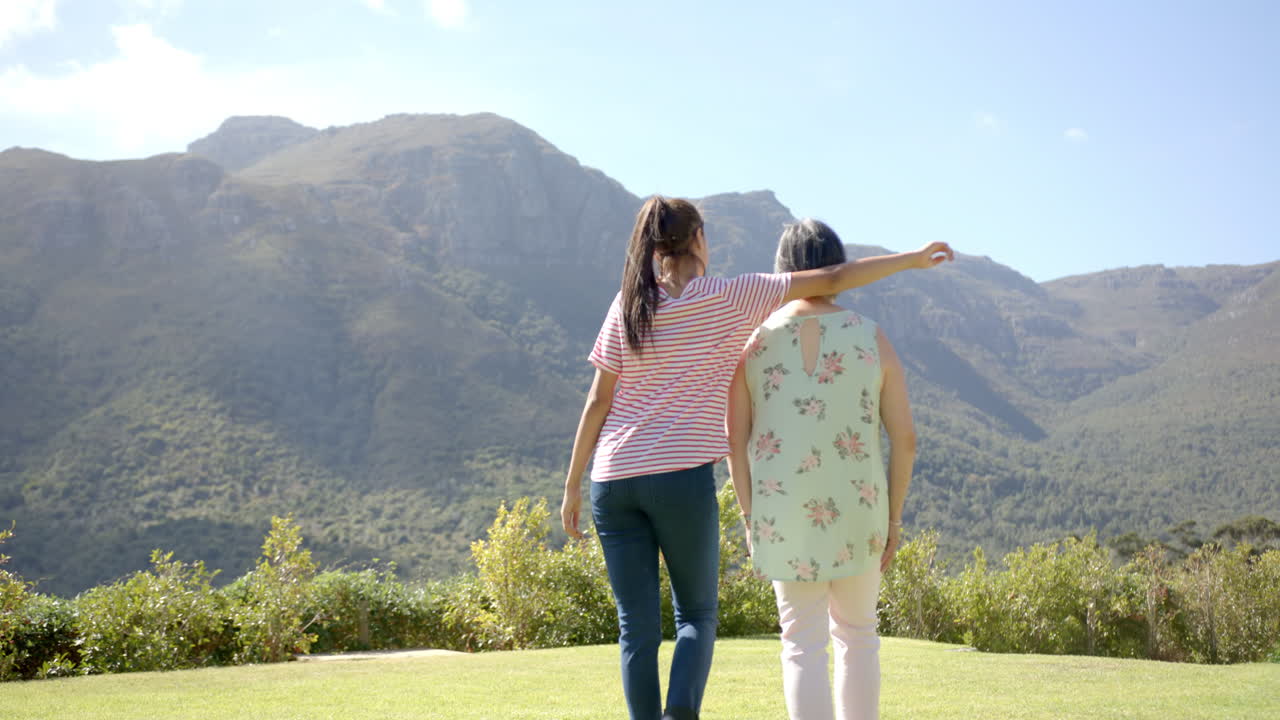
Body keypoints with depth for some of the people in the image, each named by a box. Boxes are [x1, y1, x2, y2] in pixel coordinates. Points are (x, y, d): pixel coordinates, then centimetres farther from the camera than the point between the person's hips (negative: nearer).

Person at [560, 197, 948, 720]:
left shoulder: (628, 305, 5)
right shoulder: (732, 298, -1)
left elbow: (598, 402, 4)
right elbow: (832, 280, 3)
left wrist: (572, 487, 9)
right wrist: (912, 259, 14)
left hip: (614, 479, 3)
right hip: (682, 478, -2)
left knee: (637, 630, 7)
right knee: (697, 615, 14)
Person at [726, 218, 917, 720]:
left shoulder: (752, 339, -2)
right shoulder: (872, 339, -3)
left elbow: (734, 439, -3)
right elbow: (904, 438, -3)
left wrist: (750, 517, 5)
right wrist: (894, 518, 7)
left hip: (782, 511, 0)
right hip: (856, 509, 1)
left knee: (804, 645, 5)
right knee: (856, 633, 20)